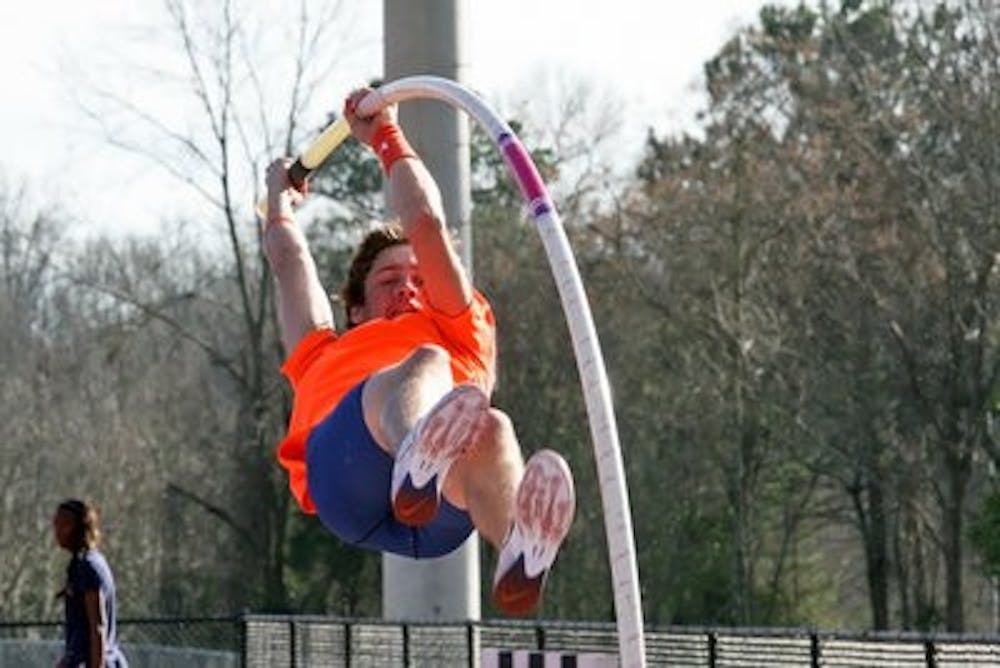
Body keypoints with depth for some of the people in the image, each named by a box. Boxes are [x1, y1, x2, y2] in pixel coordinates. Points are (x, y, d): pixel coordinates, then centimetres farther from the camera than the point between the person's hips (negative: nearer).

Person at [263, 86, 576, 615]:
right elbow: (290, 263, 60)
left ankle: (517, 542, -77)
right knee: (425, 363, -35)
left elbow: (427, 226, 41)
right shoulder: (327, 354, 48)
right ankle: (419, 462, -74)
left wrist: (385, 136, 52)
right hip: (344, 460, 0)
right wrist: (279, 198, 79)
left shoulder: (462, 332, 43)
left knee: (490, 430, -40)